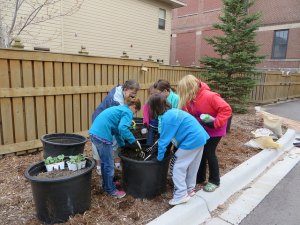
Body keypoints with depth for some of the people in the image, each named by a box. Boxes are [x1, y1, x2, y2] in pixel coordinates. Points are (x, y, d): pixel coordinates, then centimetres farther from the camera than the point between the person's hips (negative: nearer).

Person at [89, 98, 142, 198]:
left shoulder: (120, 108, 25)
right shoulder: (128, 112, -4)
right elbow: (122, 128, -23)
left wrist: (123, 145, 35)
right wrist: (134, 141, -14)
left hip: (95, 132, 10)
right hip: (102, 136, -10)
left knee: (104, 162, 24)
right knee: (109, 164, 6)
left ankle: (106, 184, 40)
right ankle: (111, 190, 21)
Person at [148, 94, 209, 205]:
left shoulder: (167, 118, -18)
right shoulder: (173, 111, 11)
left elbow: (164, 140, -12)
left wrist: (159, 157, -1)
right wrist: (161, 142, 23)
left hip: (191, 141, -10)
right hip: (200, 137, 10)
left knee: (178, 168, 2)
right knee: (192, 167, 21)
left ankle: (181, 195, 8)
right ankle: (190, 189, 36)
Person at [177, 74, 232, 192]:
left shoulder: (210, 96, -30)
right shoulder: (189, 100, -9)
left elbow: (226, 109, -27)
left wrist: (215, 123, -31)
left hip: (214, 130, -6)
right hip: (201, 130, 7)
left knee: (209, 153, -3)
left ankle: (214, 181, 18)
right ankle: (200, 178, 29)